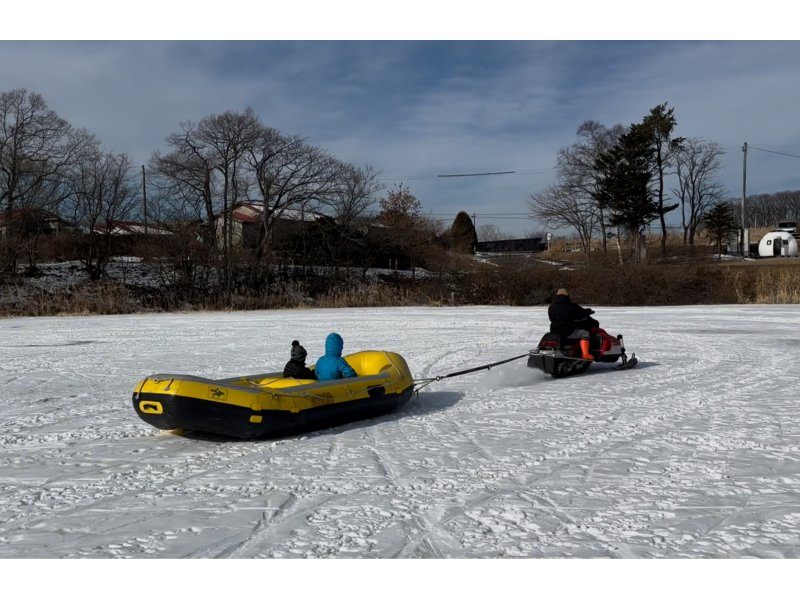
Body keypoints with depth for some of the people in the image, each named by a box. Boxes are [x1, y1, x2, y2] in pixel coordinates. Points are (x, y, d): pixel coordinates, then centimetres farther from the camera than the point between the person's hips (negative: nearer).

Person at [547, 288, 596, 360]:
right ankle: (585, 354, -4)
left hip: (554, 332, 6)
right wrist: (589, 311, 26)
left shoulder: (551, 307, 6)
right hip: (568, 332, -6)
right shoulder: (572, 306, -7)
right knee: (584, 333, 9)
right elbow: (582, 314, 4)